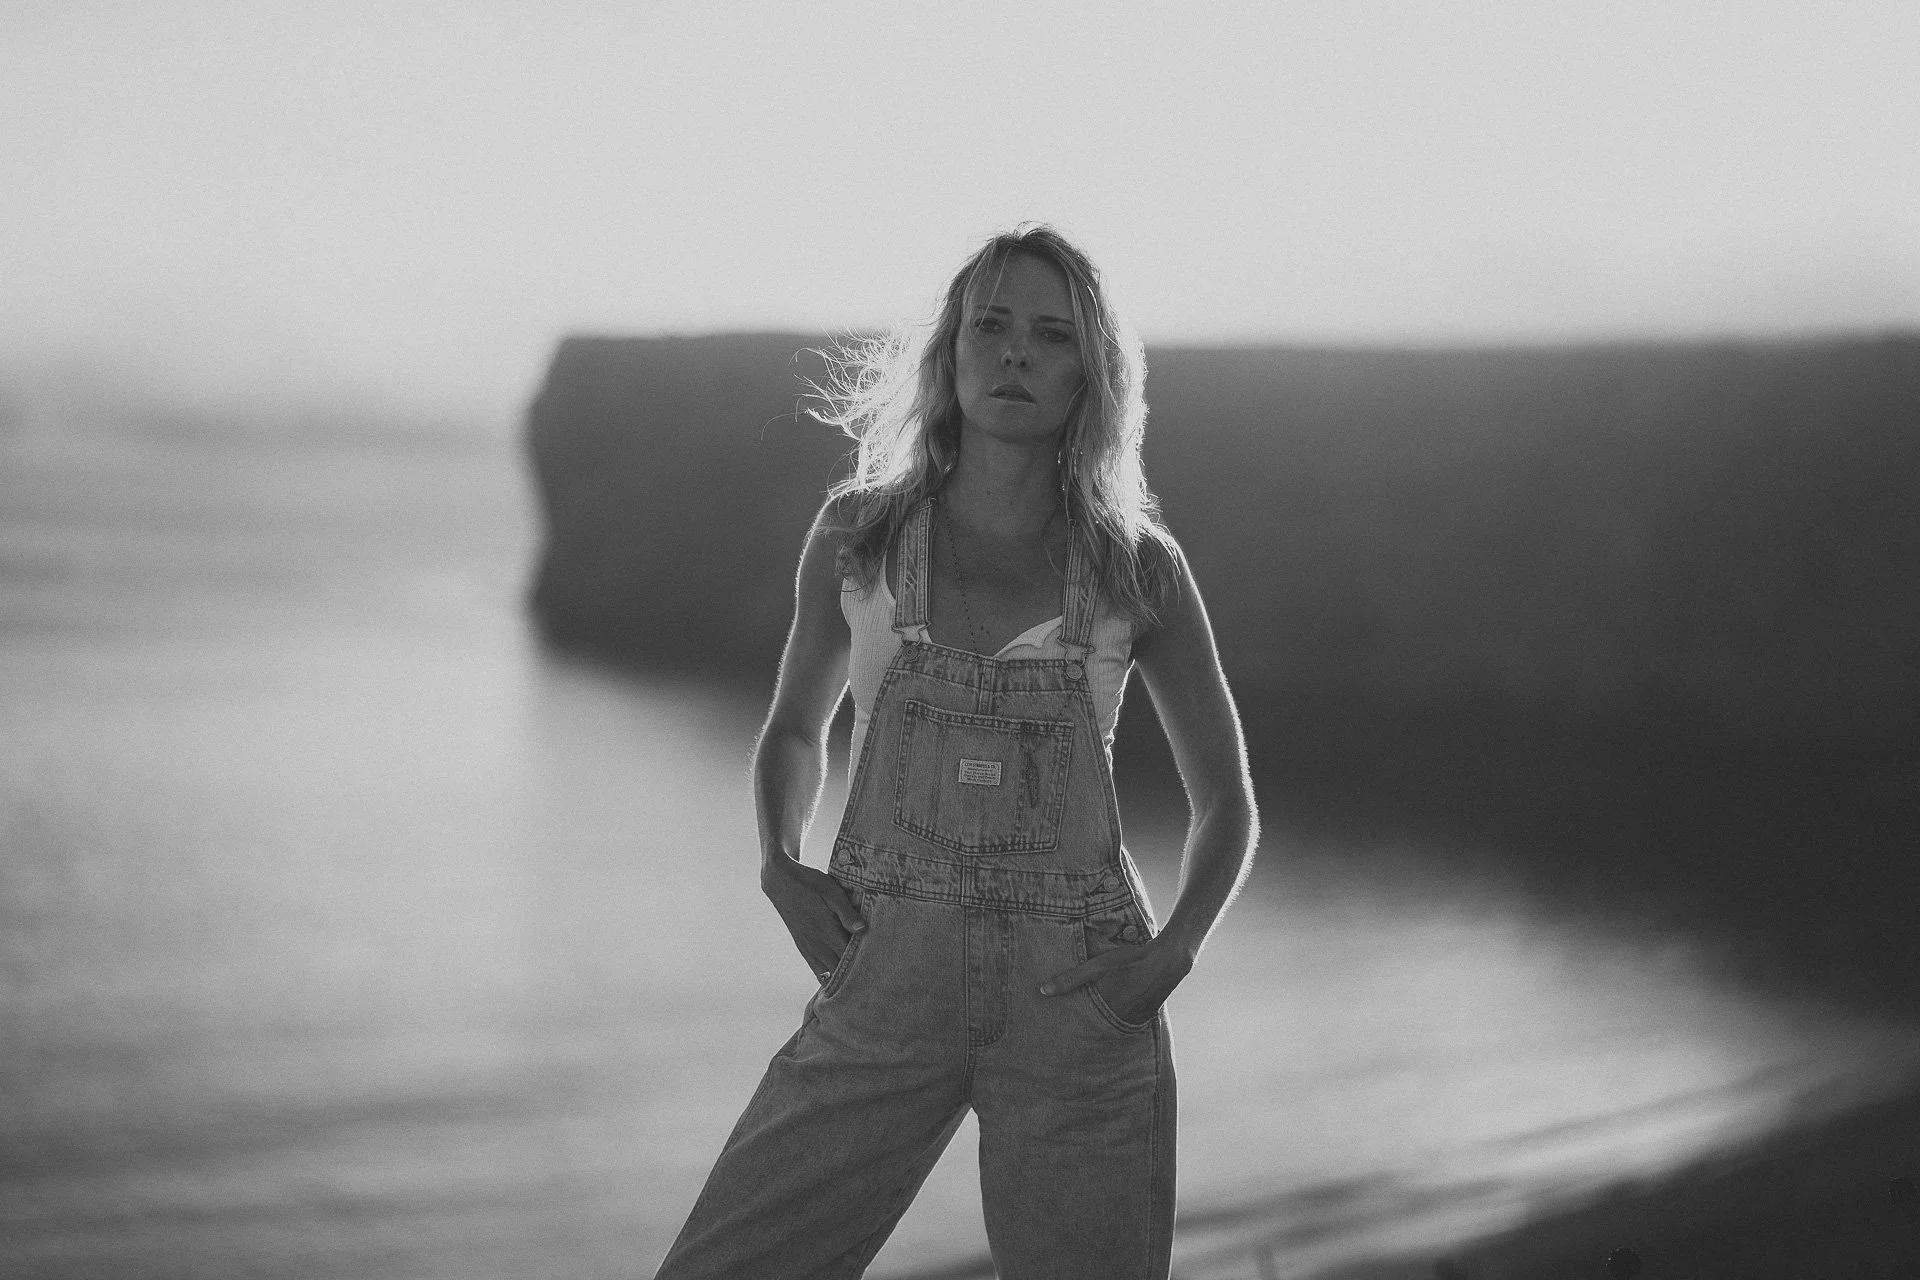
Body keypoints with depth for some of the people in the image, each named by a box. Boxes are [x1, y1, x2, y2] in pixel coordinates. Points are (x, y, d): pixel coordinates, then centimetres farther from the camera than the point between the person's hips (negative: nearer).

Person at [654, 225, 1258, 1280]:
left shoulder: (1139, 567, 1)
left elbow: (1226, 800, 11)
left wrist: (1175, 949, -6)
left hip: (1079, 1001, 0)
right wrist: (781, 866, 0)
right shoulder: (857, 532, 4)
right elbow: (794, 729, 19)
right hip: (882, 986, 1)